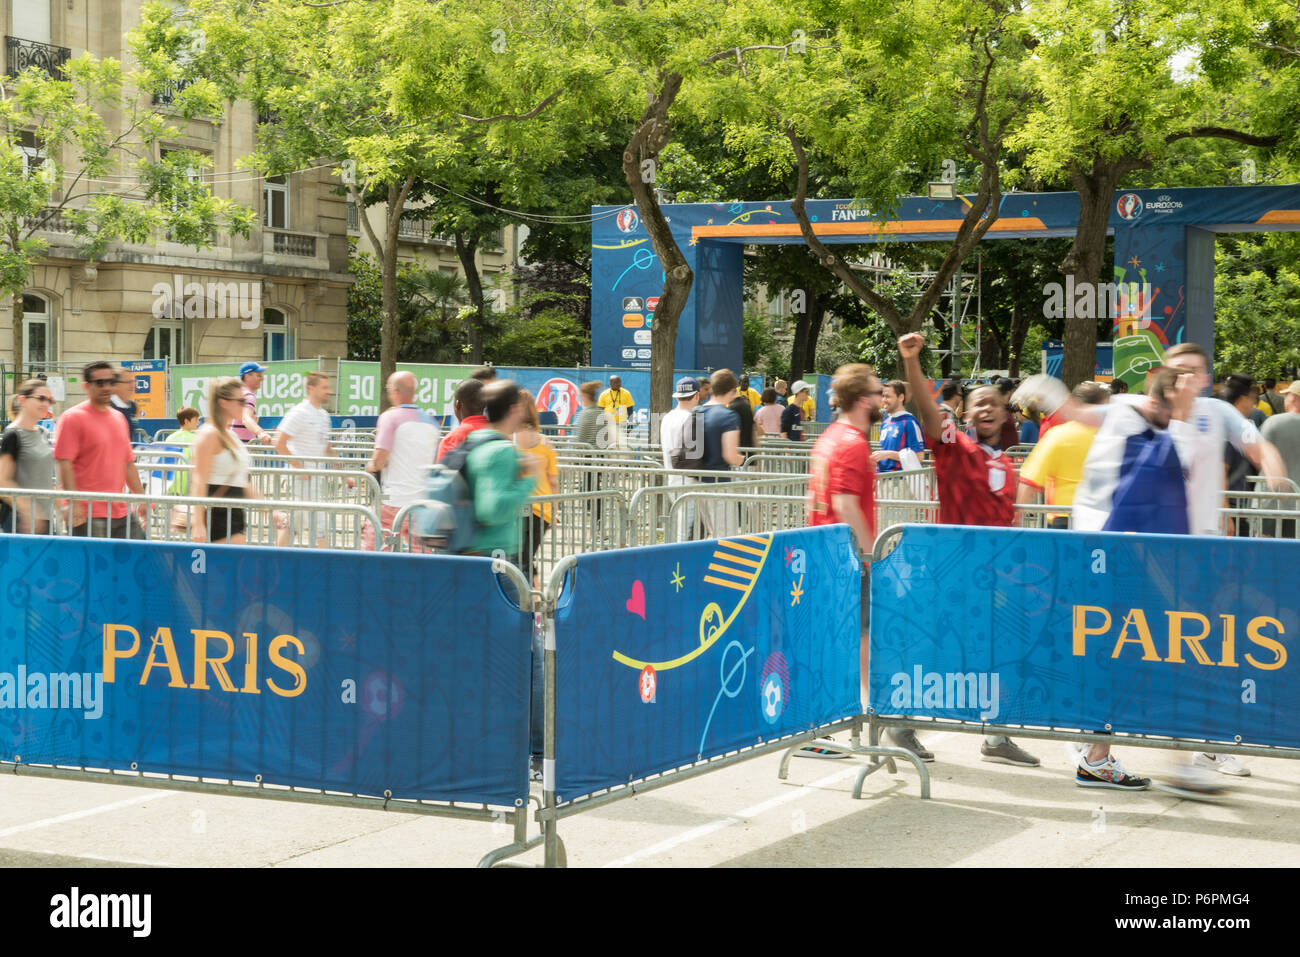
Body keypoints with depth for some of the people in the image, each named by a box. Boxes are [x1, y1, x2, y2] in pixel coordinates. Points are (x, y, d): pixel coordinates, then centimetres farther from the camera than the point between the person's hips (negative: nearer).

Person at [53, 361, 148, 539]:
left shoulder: (119, 418, 17)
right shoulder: (73, 418, -6)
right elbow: (64, 464, -13)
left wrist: (141, 498, 17)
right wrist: (73, 504, -20)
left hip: (121, 512, 7)